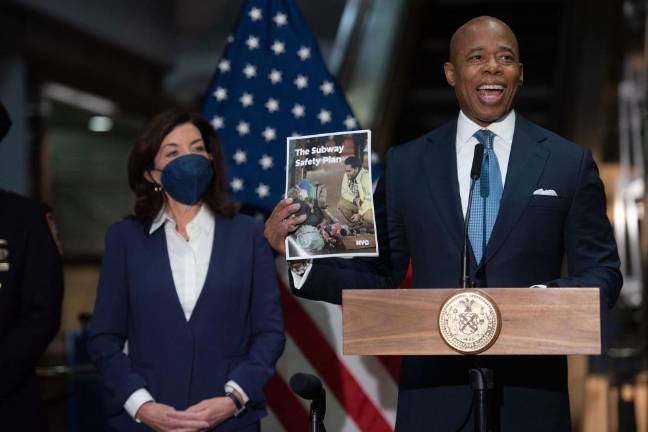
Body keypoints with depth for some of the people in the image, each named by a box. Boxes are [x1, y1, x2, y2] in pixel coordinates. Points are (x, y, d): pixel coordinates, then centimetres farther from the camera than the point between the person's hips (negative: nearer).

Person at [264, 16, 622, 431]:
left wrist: (553, 296, -18)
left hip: (530, 396, 0)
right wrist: (302, 256, -8)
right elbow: (379, 277, 7)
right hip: (434, 395, 1)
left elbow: (601, 272, 3)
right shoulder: (406, 163, 5)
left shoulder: (570, 162, 3)